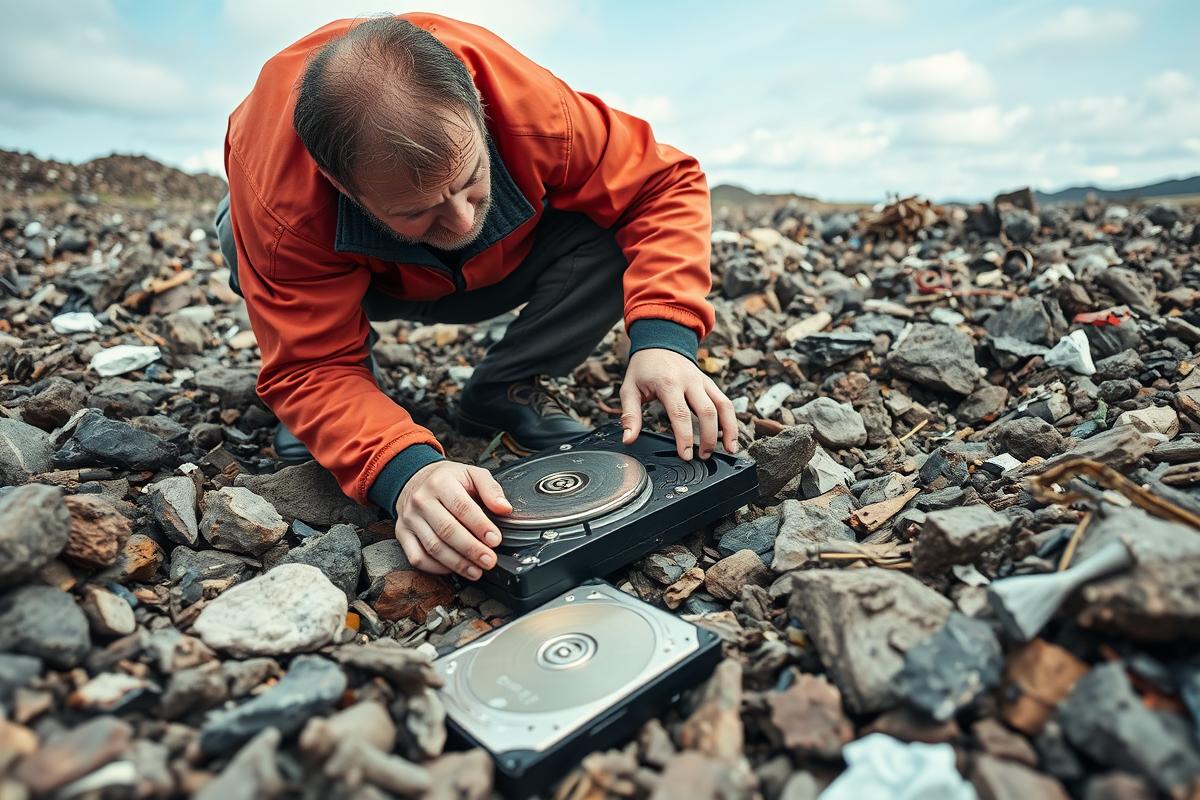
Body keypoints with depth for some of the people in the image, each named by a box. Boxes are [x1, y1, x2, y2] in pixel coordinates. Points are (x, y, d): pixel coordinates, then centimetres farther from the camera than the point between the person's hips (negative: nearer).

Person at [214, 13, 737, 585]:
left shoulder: (539, 109, -38)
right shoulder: (277, 200, -39)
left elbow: (664, 181, -28)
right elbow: (312, 367, -34)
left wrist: (663, 336, -43)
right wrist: (404, 468, -54)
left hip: (495, 274, 1)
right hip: (360, 281, 0)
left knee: (613, 229, -26)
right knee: (247, 247, -34)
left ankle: (502, 394, -6)